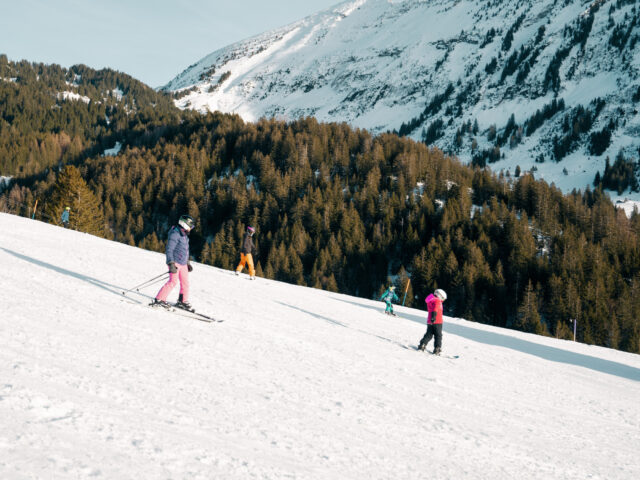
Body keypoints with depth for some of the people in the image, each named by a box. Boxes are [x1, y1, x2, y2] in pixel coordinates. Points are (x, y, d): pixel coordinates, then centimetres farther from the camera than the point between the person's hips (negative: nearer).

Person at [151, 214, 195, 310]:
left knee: (185, 283, 9)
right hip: (175, 263, -9)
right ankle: (158, 300, -9)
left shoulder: (185, 235, 15)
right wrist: (171, 264, -26)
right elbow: (169, 250, -19)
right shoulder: (174, 234, -15)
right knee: (173, 281, -14)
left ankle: (183, 301, 22)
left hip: (183, 263, 9)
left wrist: (188, 262, 29)